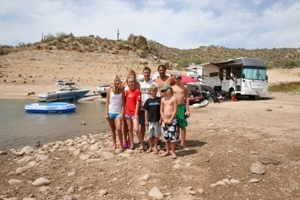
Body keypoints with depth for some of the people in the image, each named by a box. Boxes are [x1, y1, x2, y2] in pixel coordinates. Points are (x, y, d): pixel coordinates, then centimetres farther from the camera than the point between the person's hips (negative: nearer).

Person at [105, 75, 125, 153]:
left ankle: (121, 146, 4)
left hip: (118, 112, -1)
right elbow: (107, 102, 0)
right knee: (112, 129, 10)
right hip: (110, 112, 1)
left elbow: (123, 102, -1)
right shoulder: (110, 89, -3)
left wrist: (122, 113, -8)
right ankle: (114, 145, 21)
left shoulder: (121, 90, -3)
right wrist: (106, 113, -2)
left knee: (118, 129, -10)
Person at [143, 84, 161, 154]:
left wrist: (160, 119, -7)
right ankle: (150, 147, 27)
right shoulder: (148, 100, 1)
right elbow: (146, 111, 4)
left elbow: (161, 110, -2)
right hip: (150, 120, 2)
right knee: (150, 134, 13)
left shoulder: (159, 100, -3)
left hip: (157, 120, -1)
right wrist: (146, 120, 0)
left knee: (157, 134, 8)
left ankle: (155, 147, 22)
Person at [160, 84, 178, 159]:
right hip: (165, 120, 5)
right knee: (166, 136, 13)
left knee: (173, 136, -4)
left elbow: (175, 110, -10)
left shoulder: (173, 98, -6)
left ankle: (173, 152, 9)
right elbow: (161, 110, 9)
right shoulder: (163, 99, 8)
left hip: (172, 120, -5)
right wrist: (164, 119, -3)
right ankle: (168, 151, 26)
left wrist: (170, 120, -13)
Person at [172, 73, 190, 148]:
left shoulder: (185, 87, 4)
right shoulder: (172, 87, 6)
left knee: (182, 126, 2)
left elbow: (187, 99, 3)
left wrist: (187, 110, -4)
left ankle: (183, 142, 8)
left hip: (182, 107, -1)